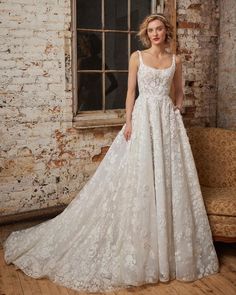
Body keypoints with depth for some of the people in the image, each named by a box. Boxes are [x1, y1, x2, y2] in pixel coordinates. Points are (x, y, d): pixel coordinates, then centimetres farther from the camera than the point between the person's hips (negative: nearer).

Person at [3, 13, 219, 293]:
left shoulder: (175, 60, 11)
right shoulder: (137, 57, 4)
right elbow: (130, 91, 1)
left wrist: (175, 114, 5)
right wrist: (128, 122, -8)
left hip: (168, 119, 3)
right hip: (143, 117, -2)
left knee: (170, 176, 3)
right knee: (139, 177, -2)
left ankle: (171, 248, 17)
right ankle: (139, 248, 12)